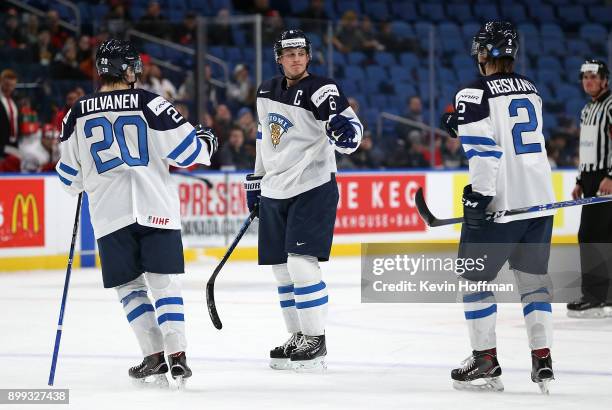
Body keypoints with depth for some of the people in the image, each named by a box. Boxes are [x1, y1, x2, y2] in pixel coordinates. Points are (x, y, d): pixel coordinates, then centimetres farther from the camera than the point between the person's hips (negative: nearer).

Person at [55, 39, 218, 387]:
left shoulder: (79, 114, 5)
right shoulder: (148, 103, -3)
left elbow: (69, 175, 11)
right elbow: (185, 150, -4)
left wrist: (83, 184, 35)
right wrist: (206, 141, 18)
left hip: (110, 213, 1)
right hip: (157, 208, -1)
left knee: (130, 286, 10)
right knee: (164, 282, 4)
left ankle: (154, 358, 2)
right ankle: (177, 356, -5)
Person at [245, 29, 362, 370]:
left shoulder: (320, 90, -11)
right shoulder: (267, 92, 11)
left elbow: (352, 124, -21)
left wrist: (346, 131, -44)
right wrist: (256, 180, 26)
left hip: (312, 188, -7)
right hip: (275, 192, 7)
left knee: (302, 263, -15)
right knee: (282, 268, 9)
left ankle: (316, 341, -9)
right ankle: (299, 336, 20)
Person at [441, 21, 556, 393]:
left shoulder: (475, 95, -10)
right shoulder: (531, 90, 13)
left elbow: (484, 149, -18)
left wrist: (478, 196, -18)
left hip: (500, 203, -6)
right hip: (540, 197, 6)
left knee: (475, 278, 6)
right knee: (534, 277, 13)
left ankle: (486, 363, 6)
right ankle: (542, 361, 7)